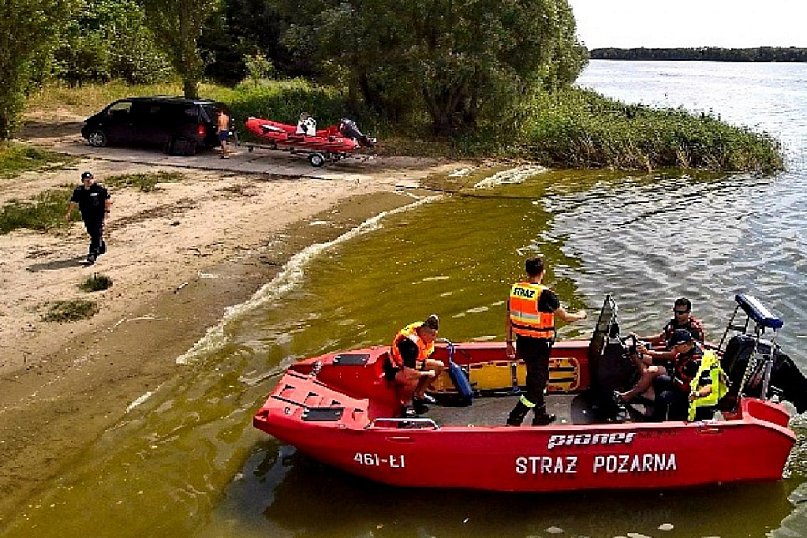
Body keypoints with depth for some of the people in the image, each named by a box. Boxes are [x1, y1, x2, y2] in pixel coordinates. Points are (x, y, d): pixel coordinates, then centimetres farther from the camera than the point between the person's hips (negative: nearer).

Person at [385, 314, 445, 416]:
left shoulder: (427, 337, -8)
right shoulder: (411, 342, -34)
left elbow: (424, 358, 14)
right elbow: (409, 373, -36)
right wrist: (428, 373, -22)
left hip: (412, 364, 9)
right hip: (395, 369, -9)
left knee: (439, 366, 4)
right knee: (413, 381, -39)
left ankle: (419, 394, 11)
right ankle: (403, 405, -11)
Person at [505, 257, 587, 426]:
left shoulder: (514, 290, 0)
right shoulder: (545, 294, -18)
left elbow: (509, 320, 7)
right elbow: (565, 317, -9)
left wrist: (509, 343, 18)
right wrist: (580, 315, 13)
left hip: (522, 343, 7)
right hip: (539, 346, -7)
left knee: (535, 379, 24)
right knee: (536, 385, 4)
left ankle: (541, 416, 39)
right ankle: (513, 422, 1)